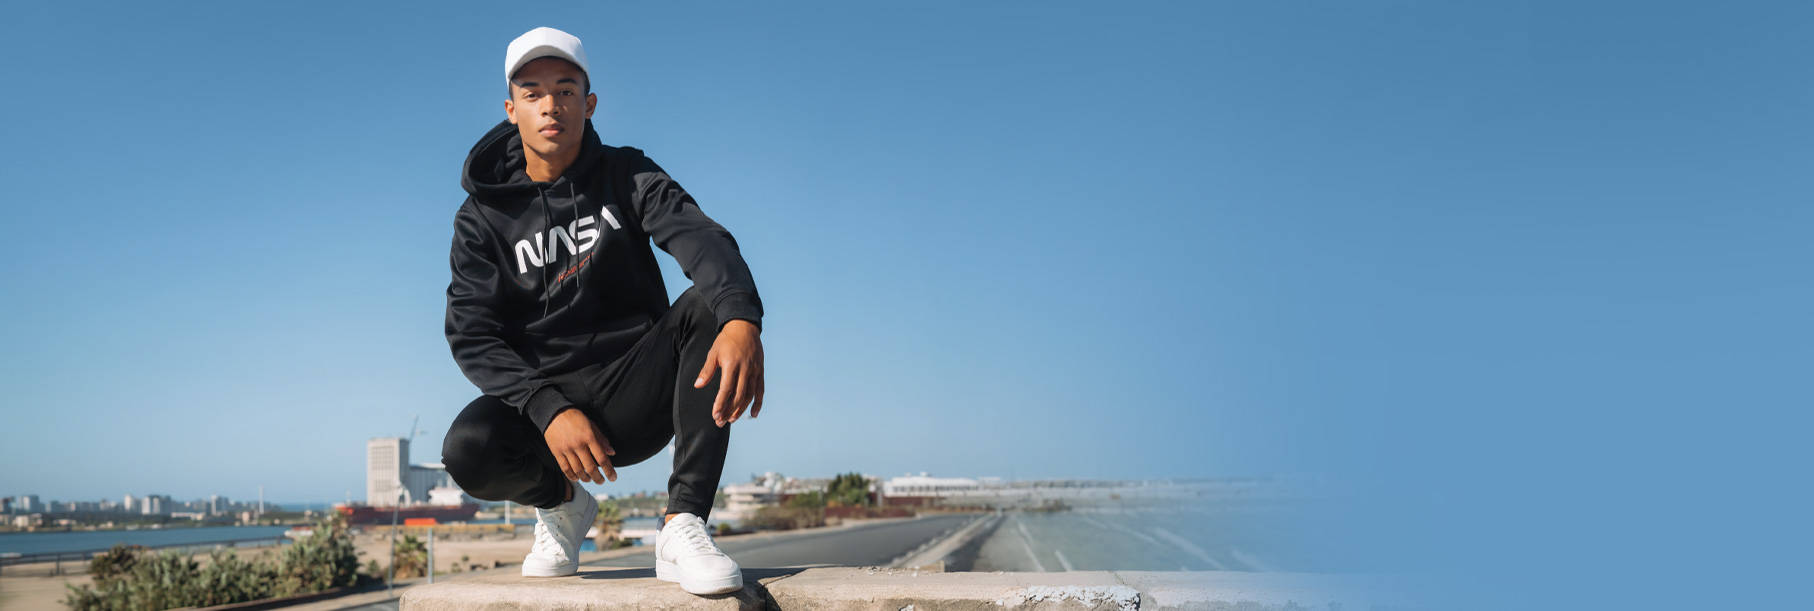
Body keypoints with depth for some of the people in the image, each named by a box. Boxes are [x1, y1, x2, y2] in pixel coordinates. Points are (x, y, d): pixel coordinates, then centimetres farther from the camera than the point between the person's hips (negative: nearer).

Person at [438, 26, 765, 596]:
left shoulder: (626, 176, 1)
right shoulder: (482, 217, 3)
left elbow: (700, 238, -20)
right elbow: (472, 336, -7)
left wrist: (741, 318, -43)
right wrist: (549, 410, -26)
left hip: (636, 395, 0)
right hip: (543, 395, 0)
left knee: (707, 305, -28)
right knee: (468, 448, -32)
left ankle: (683, 524, -27)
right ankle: (561, 502, 6)